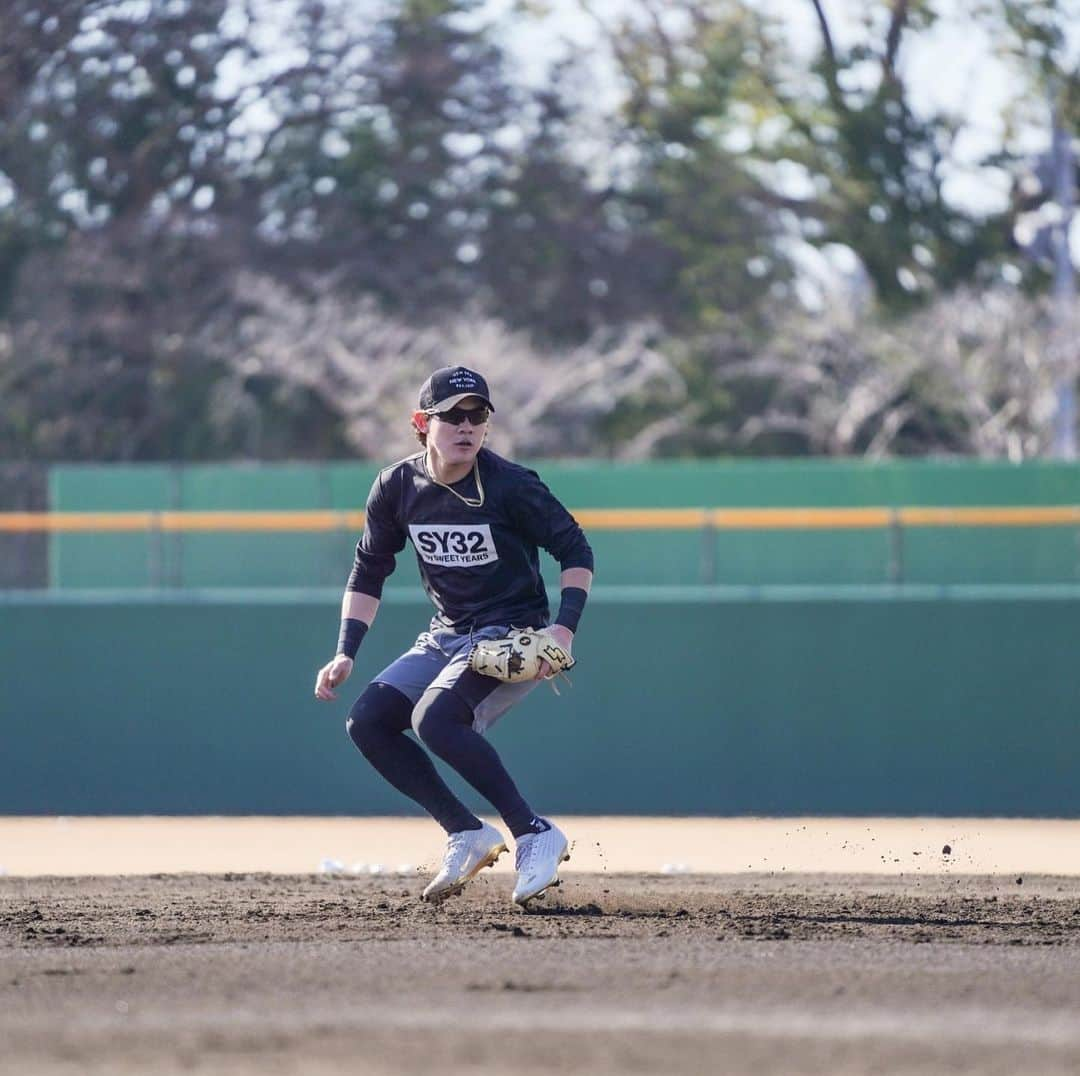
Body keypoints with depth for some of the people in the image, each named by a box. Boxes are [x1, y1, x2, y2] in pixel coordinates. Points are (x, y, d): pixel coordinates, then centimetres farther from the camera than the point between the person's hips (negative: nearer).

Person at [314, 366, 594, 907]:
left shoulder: (510, 485, -17)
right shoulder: (397, 487, -2)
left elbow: (575, 551, -10)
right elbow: (369, 572, 9)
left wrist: (564, 630, -24)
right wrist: (345, 654, 0)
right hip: (446, 636, 7)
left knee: (434, 718, -29)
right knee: (367, 719, -9)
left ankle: (536, 835, -21)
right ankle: (468, 836, -3)